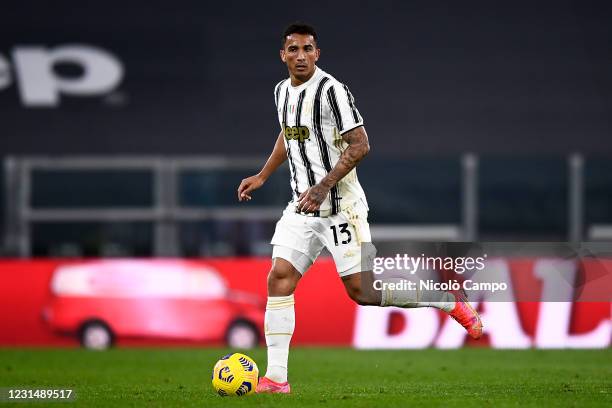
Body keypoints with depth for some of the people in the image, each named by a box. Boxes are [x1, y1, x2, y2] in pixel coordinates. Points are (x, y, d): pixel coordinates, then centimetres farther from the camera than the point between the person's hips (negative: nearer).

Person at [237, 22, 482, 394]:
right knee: (279, 278, -5)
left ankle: (451, 302, 9)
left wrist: (323, 187, -23)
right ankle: (276, 378, -5)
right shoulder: (283, 91, 11)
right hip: (302, 204, 7)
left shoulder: (331, 90, -14)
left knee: (362, 290, -8)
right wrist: (262, 176, 28)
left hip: (340, 206, -7)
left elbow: (360, 145, -18)